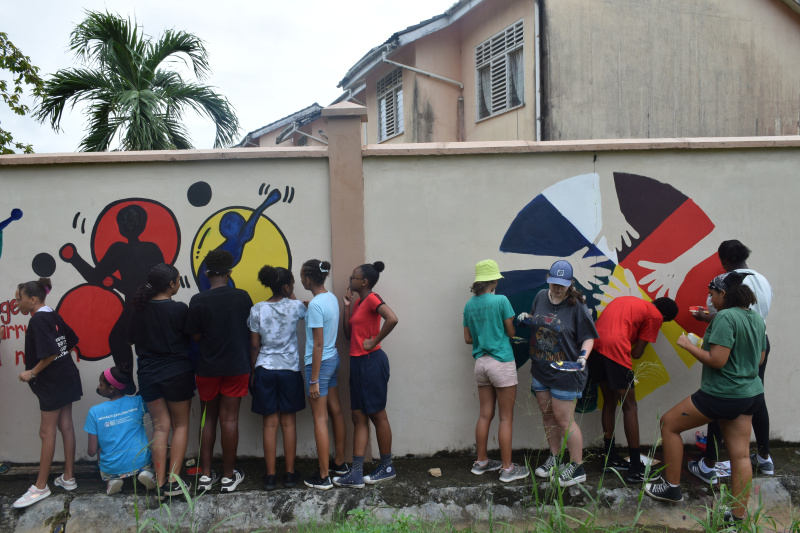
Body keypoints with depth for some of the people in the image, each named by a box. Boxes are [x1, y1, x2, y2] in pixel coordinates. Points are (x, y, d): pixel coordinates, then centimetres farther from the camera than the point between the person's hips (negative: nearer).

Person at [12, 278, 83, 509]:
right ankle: (68, 477, 21)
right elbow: (71, 341, 16)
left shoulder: (38, 320, -18)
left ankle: (40, 487, 9)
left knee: (47, 432, 0)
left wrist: (32, 373, -16)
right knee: (66, 427, 12)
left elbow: (49, 353, -26)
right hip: (66, 376, 9)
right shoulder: (54, 316, 8)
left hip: (51, 383, -9)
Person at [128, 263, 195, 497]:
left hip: (148, 375, 4)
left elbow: (131, 339, 10)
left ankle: (160, 482, 10)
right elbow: (192, 337, -7)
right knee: (180, 425, 10)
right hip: (177, 374, -4)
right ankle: (173, 480, 7)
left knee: (160, 426, 10)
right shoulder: (179, 309, -15)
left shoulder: (140, 309, 0)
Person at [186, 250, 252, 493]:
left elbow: (195, 336, -4)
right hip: (236, 366, 0)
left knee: (209, 418, 14)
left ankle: (205, 475, 16)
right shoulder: (242, 297, -6)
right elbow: (250, 330, 4)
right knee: (229, 419, 4)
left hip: (207, 368, 1)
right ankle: (229, 475, 11)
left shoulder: (198, 300, -9)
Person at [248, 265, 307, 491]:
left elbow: (254, 345, 1)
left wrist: (253, 371, 10)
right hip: (290, 370, -1)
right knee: (289, 423, 8)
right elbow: (305, 312, 18)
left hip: (265, 370, 1)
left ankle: (270, 476, 9)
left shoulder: (257, 310, -3)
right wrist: (292, 298, 19)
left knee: (270, 423, 5)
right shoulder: (295, 307, -7)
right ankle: (290, 473, 13)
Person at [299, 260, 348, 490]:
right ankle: (340, 463, 31)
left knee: (320, 419, -1)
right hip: (333, 359, 9)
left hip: (320, 363, -9)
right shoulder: (331, 298, 5)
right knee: (335, 411, 17)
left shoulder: (316, 304, -21)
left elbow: (318, 345, -20)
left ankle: (323, 476, 7)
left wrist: (314, 380, -17)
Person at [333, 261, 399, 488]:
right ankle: (356, 474, 11)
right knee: (359, 417, 8)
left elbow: (392, 319, -30)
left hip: (372, 362, -10)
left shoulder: (372, 299, -12)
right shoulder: (357, 302, 15)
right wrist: (347, 306, 8)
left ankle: (387, 468, 16)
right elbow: (348, 333, 15)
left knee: (377, 415, 2)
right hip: (357, 362, 10)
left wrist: (375, 341, -20)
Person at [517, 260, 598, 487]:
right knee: (547, 415, 16)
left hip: (566, 373, -6)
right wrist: (526, 319, -2)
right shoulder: (541, 297, 3)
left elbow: (588, 337, -9)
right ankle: (554, 459, 33)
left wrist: (583, 356, -26)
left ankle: (577, 468, 15)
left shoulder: (576, 305, -13)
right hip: (540, 370, 6)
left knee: (564, 421, -1)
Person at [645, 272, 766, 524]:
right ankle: (738, 516, 15)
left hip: (722, 395, -8)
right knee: (740, 454, 10)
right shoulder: (757, 318, 7)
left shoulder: (725, 317, -20)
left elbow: (717, 361, -23)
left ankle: (672, 487, 15)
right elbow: (760, 358, 17)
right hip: (752, 394, 8)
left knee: (669, 423, 7)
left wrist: (688, 345, -12)